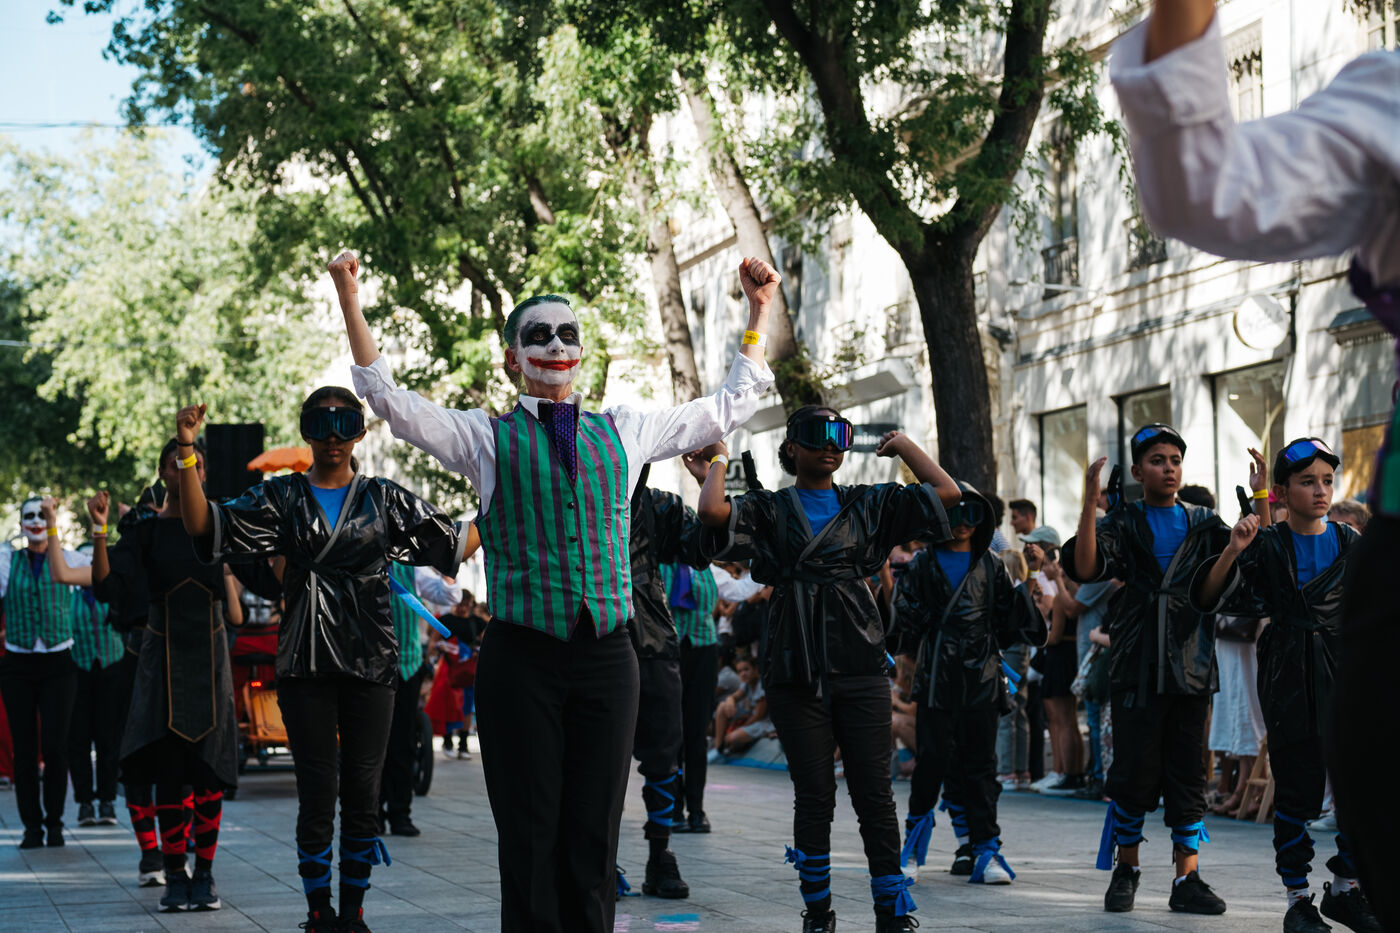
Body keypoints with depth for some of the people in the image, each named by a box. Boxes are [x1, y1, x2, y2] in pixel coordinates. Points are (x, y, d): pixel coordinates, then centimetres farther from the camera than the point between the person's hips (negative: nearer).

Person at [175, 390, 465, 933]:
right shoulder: (281, 497, 7)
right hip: (305, 664, -1)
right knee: (317, 791, -3)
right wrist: (186, 451, -13)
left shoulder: (384, 499, 9)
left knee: (363, 791, 2)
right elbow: (203, 527, -3)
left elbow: (456, 541, 10)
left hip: (370, 664, 1)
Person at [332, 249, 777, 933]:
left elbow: (730, 406, 23)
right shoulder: (488, 438, 7)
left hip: (606, 654, 2)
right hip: (521, 658, -2)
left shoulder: (622, 434, 14)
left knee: (595, 832, 5)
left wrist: (759, 308, 22)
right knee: (529, 833, 0)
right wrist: (350, 300, -6)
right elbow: (389, 398, 1)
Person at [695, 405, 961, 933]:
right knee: (813, 796, 2)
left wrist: (904, 445, 12)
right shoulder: (769, 509, 7)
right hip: (795, 673, -1)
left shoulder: (869, 505, 12)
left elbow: (947, 493, 6)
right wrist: (719, 460, 3)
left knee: (875, 794, -2)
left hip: (861, 671, 1)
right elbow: (713, 512, -13)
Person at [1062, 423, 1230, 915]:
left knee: (1189, 773, 2)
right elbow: (1084, 568, -13)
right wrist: (1089, 502, -22)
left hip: (1192, 666, 2)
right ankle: (1125, 870, 15)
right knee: (1135, 772, -1)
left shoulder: (1203, 523, 13)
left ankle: (1186, 879, 5)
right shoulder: (1124, 524, 5)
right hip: (1138, 667, -2)